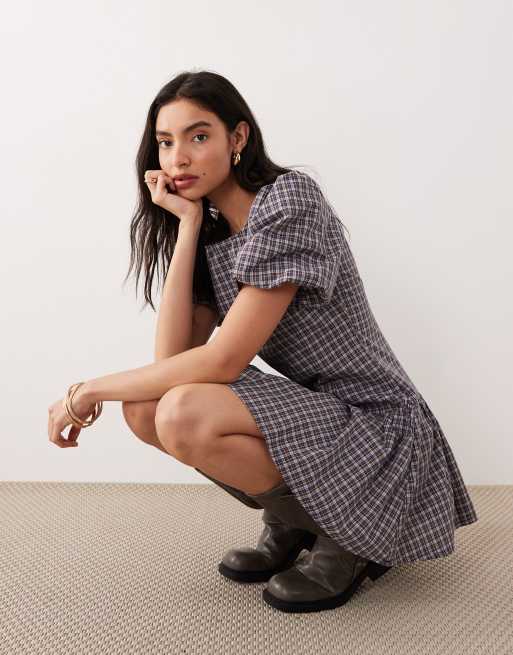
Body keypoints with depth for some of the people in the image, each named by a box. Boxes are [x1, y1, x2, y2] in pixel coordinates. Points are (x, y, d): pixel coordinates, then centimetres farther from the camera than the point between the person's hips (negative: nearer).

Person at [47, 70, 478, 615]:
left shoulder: (289, 199, -17)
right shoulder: (213, 234, 7)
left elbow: (222, 361, -23)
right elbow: (171, 357, -9)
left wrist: (93, 388, -13)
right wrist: (188, 223, -8)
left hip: (375, 422, -8)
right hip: (310, 410, 8)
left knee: (182, 414, -27)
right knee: (143, 404, -6)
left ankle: (345, 534, -4)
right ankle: (291, 523, 9)